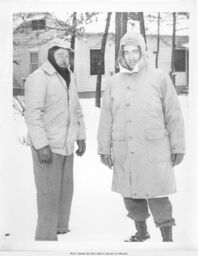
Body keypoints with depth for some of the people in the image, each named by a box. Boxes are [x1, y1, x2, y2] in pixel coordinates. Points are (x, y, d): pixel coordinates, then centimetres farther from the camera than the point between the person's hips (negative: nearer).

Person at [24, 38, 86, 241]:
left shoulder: (69, 77, 13)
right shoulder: (38, 78, -13)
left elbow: (76, 110, 19)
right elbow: (32, 114, -19)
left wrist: (81, 137, 15)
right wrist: (41, 145, -24)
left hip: (66, 145, 8)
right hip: (47, 146, -8)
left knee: (66, 190, 14)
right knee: (49, 193, -5)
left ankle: (61, 230, 28)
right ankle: (46, 236, 6)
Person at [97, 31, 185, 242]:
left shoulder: (159, 78, -1)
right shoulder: (114, 82, 8)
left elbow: (174, 115, 0)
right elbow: (106, 119, 10)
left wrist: (178, 146, -2)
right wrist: (104, 148, 8)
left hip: (153, 149, -3)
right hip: (124, 151, 4)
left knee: (158, 195, -3)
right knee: (130, 194, 12)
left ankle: (167, 238, 11)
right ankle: (141, 232, 32)